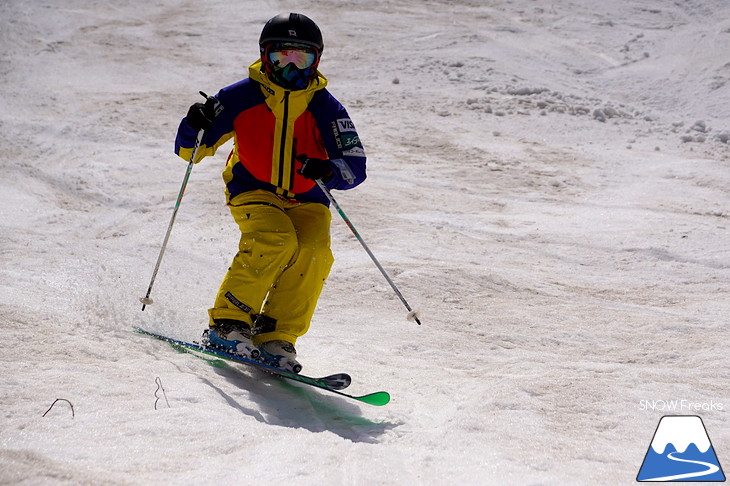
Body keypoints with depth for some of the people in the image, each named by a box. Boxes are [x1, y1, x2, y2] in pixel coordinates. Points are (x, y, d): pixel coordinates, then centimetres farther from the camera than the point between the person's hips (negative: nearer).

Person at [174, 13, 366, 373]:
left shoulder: (325, 107, -6)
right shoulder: (243, 97, -8)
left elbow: (355, 167, -11)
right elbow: (188, 151, -5)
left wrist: (327, 171, -33)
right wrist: (195, 126, -28)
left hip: (306, 199, 2)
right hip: (252, 191, -2)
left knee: (313, 252, -27)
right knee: (275, 241, -31)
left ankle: (276, 336, -17)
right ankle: (227, 322, -20)